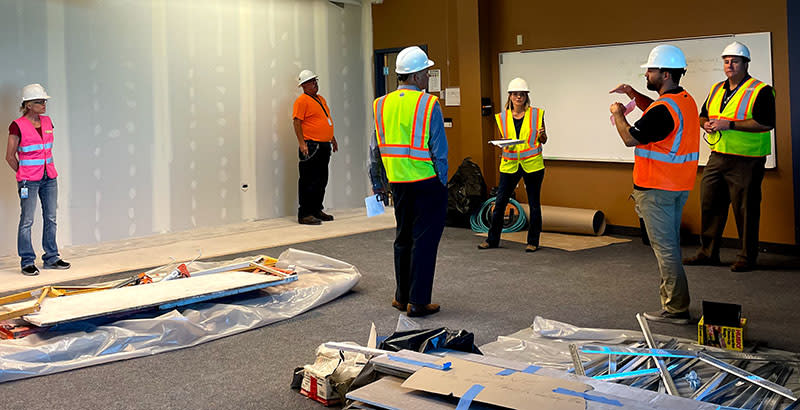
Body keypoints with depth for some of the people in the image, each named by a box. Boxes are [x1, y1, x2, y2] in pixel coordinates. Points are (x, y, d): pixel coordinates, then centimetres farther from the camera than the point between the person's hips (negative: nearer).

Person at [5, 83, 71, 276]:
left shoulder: (47, 121, 8)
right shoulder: (18, 126, -10)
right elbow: (10, 156, -5)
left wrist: (47, 170, 16)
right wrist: (24, 175, 1)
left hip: (49, 178, 6)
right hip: (28, 181, -6)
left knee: (51, 218, 9)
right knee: (27, 220, -1)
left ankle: (51, 258, 18)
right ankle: (27, 262, 7)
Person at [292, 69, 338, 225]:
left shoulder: (321, 99, 19)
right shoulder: (301, 101, -8)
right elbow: (297, 122, -14)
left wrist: (332, 138, 28)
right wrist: (302, 143, -21)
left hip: (324, 146, 9)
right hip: (311, 146, -9)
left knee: (322, 180, 12)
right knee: (309, 181, -7)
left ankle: (317, 211, 22)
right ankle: (304, 214, -3)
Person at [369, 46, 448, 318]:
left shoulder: (381, 105, 5)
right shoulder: (428, 104, -11)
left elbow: (375, 149, 10)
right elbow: (439, 149, -11)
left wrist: (377, 184, 17)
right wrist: (443, 182, -1)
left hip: (397, 181, 6)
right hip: (427, 182, -5)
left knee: (403, 238, 17)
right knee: (425, 239, 1)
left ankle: (402, 297, 25)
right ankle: (418, 302, 4)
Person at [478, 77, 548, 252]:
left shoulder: (536, 114, 1)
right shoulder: (503, 117, 5)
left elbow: (543, 140, 8)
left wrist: (541, 135, -13)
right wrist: (504, 144, -8)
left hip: (532, 164, -2)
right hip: (509, 164, 2)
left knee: (534, 203, 5)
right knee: (499, 202, 3)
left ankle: (533, 241, 16)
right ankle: (492, 239, 16)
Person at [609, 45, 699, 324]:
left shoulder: (664, 109, -22)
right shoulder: (685, 100, 10)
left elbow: (630, 138, -17)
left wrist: (618, 114, -2)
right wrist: (633, 94, 17)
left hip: (656, 188, -10)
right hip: (679, 186, 10)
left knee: (664, 246, -4)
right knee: (670, 244, 18)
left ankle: (676, 309, 1)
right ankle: (671, 299, 27)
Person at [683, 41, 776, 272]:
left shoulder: (760, 91, -8)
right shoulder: (717, 90, 14)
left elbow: (766, 123, -19)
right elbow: (703, 115, 25)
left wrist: (729, 124, -22)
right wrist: (706, 123, 0)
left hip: (746, 161, -7)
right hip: (717, 158, 7)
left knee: (745, 210, 0)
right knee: (709, 204, 9)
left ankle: (747, 257, 12)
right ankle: (708, 253, 20)